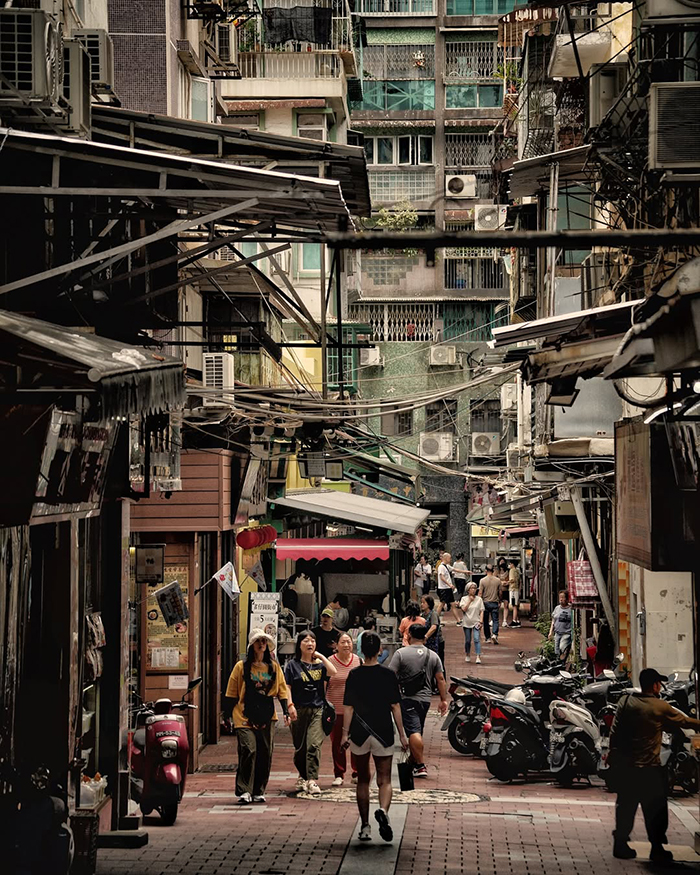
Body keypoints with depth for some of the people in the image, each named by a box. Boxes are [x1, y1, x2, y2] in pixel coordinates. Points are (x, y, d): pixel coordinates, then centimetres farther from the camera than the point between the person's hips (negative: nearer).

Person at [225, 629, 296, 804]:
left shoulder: (273, 666, 11)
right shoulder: (241, 666, 3)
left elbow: (282, 689, 14)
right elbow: (232, 694, 5)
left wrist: (287, 710, 4)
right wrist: (229, 715, 3)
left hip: (267, 717, 3)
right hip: (245, 717, -3)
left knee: (265, 754, 4)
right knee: (248, 751, -15)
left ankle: (259, 791, 14)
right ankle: (244, 790, -12)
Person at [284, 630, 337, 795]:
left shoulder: (319, 664, 10)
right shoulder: (293, 665, 5)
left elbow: (333, 672, -8)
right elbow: (287, 688, 2)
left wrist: (321, 656, -1)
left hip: (317, 709, 0)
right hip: (299, 711, 0)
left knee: (314, 745, -13)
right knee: (300, 747, 7)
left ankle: (312, 781, -17)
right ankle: (302, 776, 28)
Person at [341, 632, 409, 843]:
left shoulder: (354, 675, -3)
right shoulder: (388, 675, -4)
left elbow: (348, 707, -4)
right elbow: (395, 707, -3)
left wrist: (345, 733, 2)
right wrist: (402, 734, 3)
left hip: (359, 735, 1)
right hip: (383, 734, -1)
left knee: (363, 780, 14)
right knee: (384, 780, 4)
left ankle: (365, 826, 14)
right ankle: (383, 811, -26)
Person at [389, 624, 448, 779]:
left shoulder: (401, 653, -6)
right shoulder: (433, 656, 7)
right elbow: (440, 679, 9)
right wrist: (443, 700, 14)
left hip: (407, 698, -5)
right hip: (425, 699, 5)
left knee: (414, 731, -10)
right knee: (418, 731, 17)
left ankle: (421, 766, -17)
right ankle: (413, 761, 29)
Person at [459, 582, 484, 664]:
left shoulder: (479, 599, 4)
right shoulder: (464, 599, 3)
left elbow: (481, 611, 3)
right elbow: (464, 609, -11)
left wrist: (481, 621, -8)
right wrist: (470, 600, -13)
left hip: (476, 622, -1)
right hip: (467, 622, 1)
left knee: (477, 639, -15)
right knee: (468, 640, 9)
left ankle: (478, 657, -20)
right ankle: (468, 655, 29)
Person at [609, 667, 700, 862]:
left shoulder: (626, 700, 1)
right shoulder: (661, 707, -10)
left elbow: (615, 731, 1)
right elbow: (684, 722, 4)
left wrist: (613, 754, 9)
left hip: (623, 765, 4)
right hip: (648, 767, -4)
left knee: (625, 806, 14)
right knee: (655, 809, 6)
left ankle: (620, 844, 17)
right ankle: (657, 849, 7)